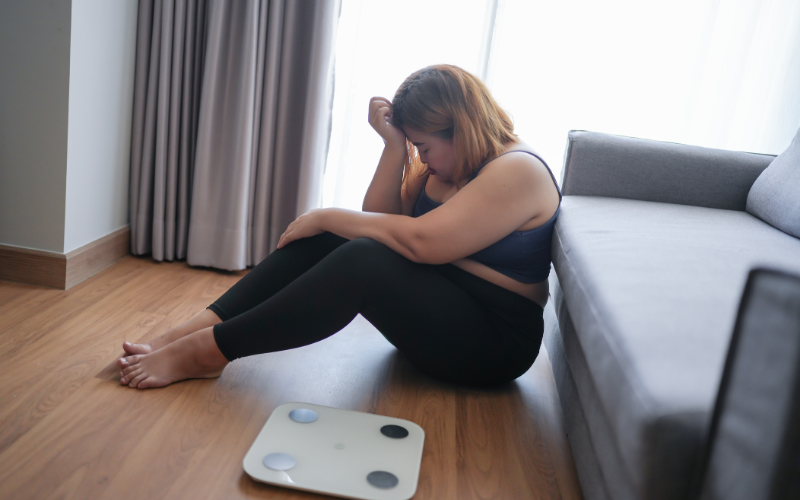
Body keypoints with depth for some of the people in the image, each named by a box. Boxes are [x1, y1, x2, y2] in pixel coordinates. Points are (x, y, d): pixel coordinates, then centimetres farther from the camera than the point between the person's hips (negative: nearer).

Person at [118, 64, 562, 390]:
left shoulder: (517, 172, -18)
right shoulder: (441, 161, 10)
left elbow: (419, 241, -27)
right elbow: (382, 222, 2)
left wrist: (328, 217, -18)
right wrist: (394, 146, -9)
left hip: (493, 342, -8)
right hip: (433, 301, 8)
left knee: (363, 260, -31)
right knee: (323, 238, -9)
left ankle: (202, 352, -27)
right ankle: (201, 330, -19)